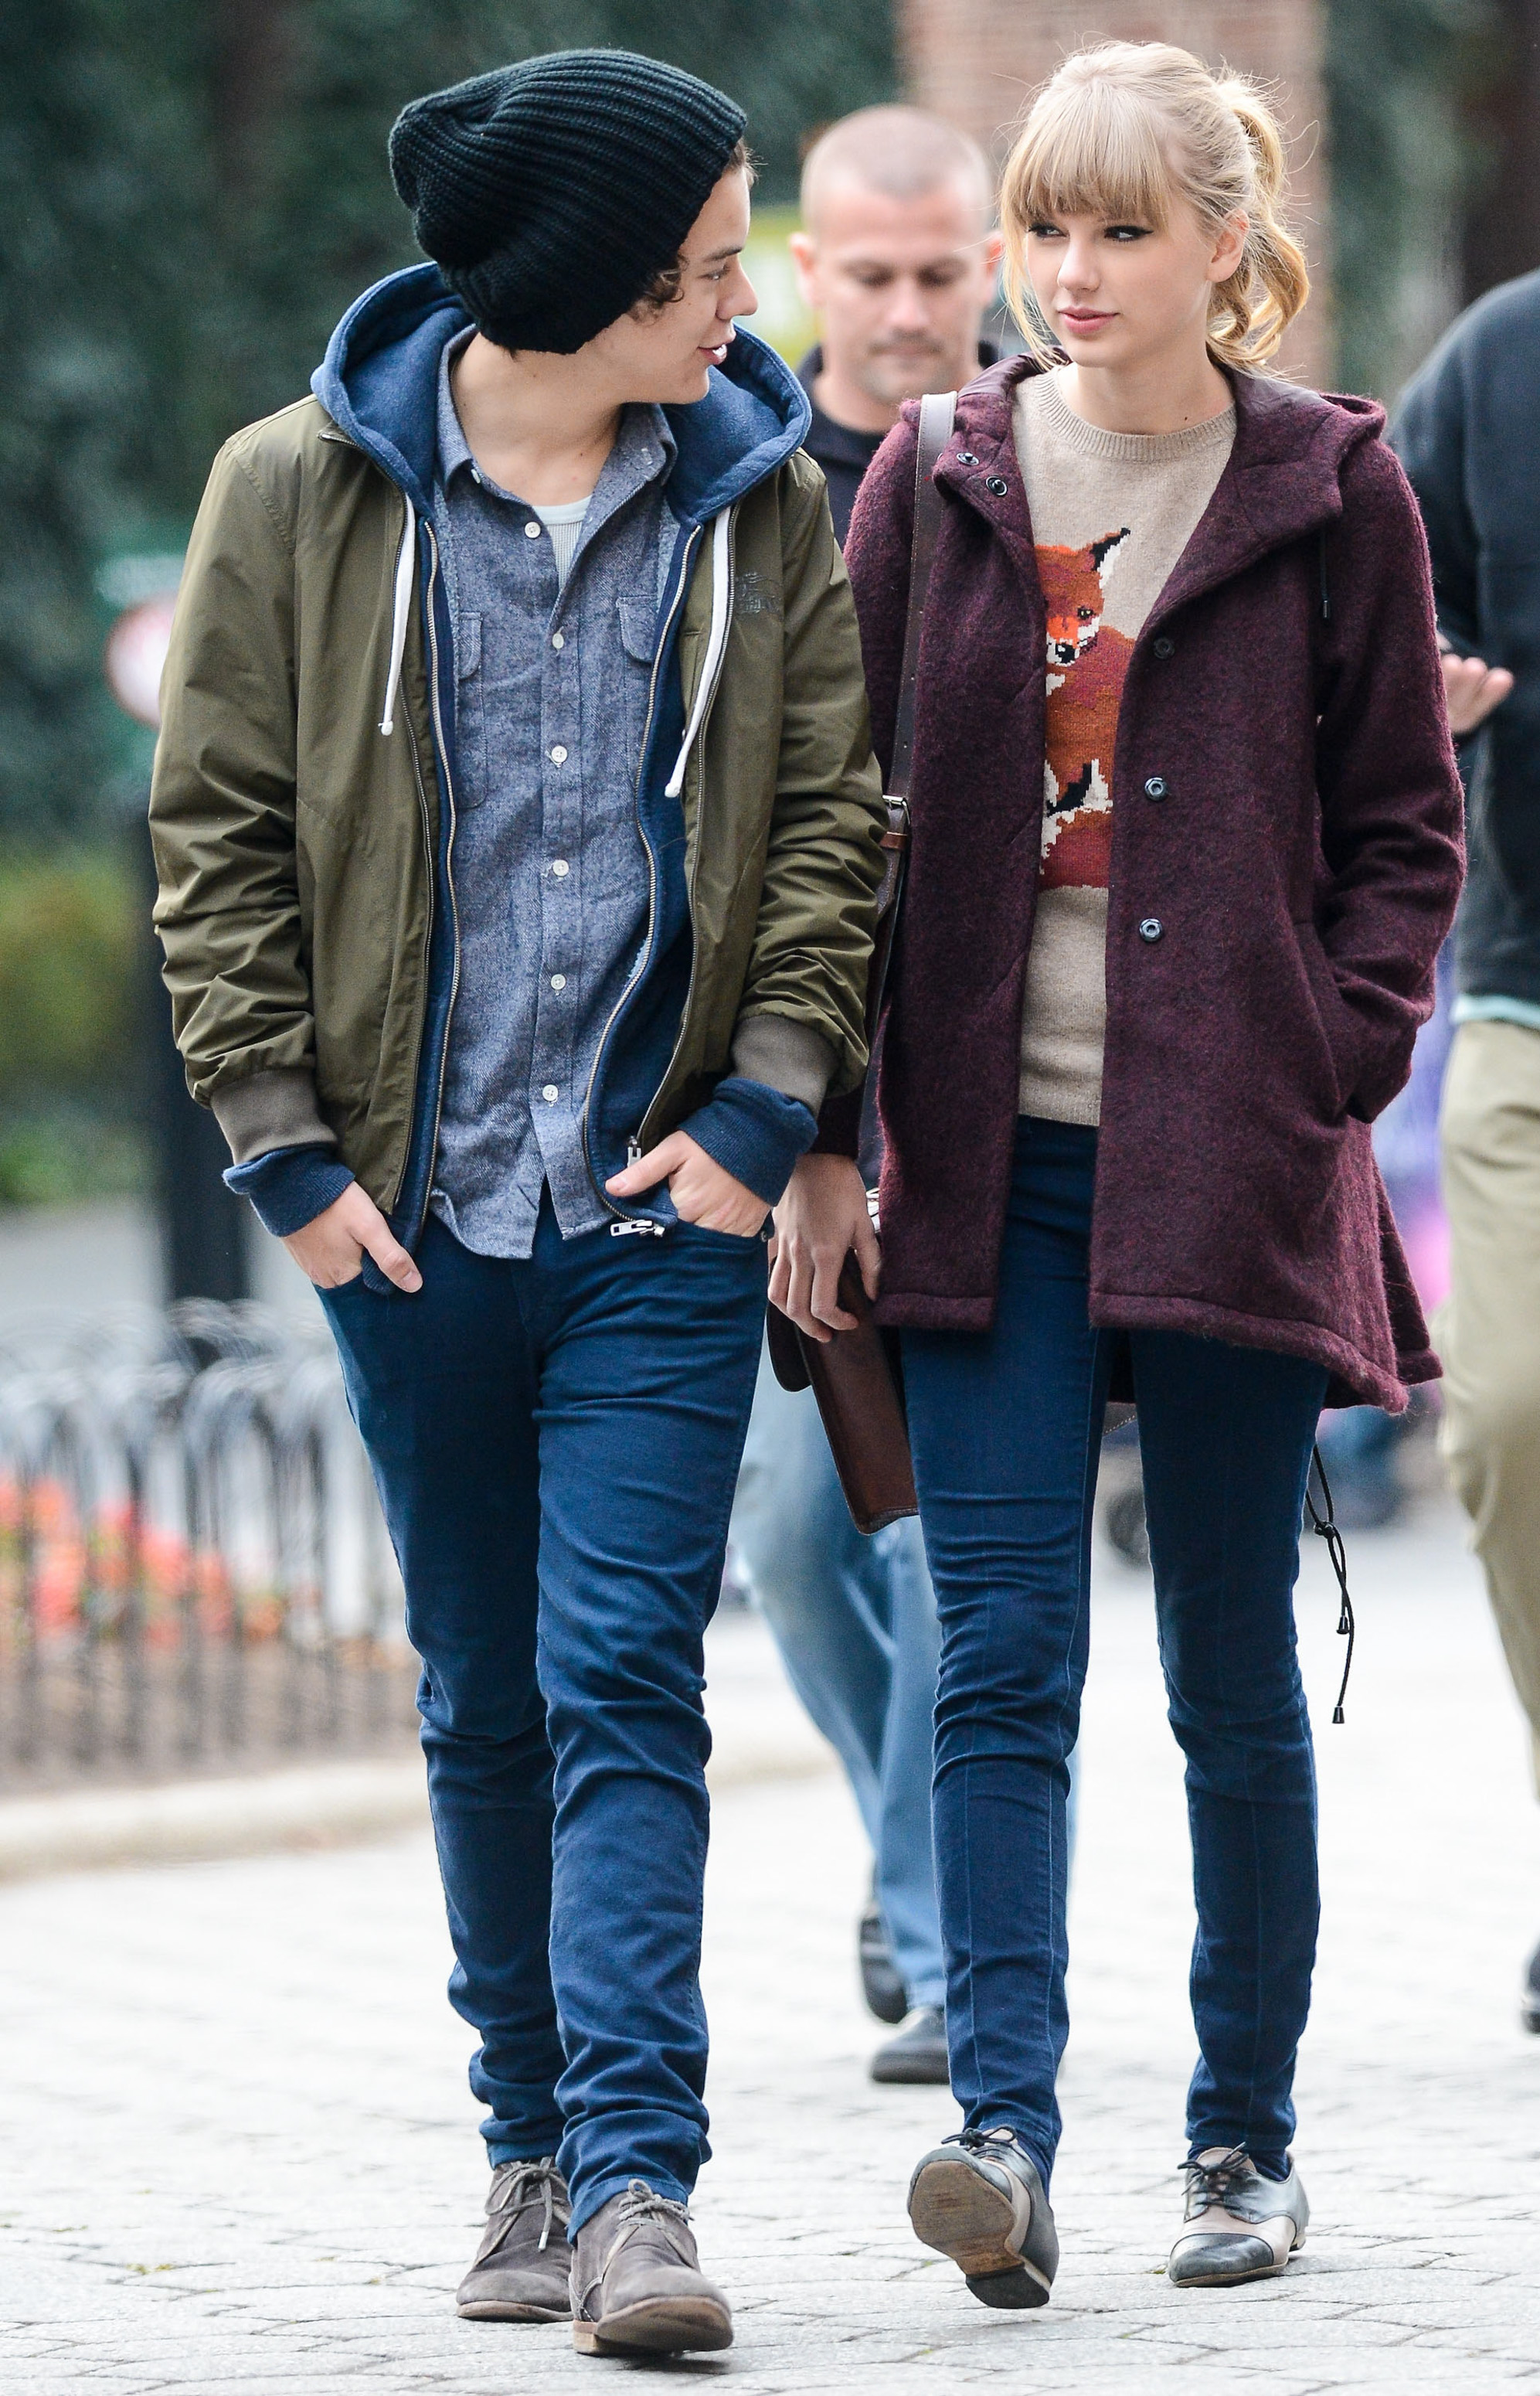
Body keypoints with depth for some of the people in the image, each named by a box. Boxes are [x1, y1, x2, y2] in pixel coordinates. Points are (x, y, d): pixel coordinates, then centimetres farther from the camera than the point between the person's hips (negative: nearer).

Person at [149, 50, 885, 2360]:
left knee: (625, 1680, -10)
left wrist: (767, 1104, -6)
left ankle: (636, 2175, -15)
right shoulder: (306, 493, 0)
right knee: (485, 1705, 10)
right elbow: (221, 828, 2)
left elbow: (832, 817, 5)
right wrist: (283, 1139, -4)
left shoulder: (766, 504, 4)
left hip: (666, 1211, -1)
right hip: (417, 1207, 1)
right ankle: (534, 2146, 20)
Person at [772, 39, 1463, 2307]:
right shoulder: (940, 483, 7)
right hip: (991, 1159, 2)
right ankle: (1004, 2125, -16)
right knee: (1002, 1665, -9)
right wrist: (828, 1135, 2)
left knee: (1233, 1677, 5)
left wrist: (1324, 1076, -8)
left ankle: (1247, 2132, 18)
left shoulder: (1329, 494, 1)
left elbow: (1403, 827, 5)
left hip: (1232, 1160, -1)